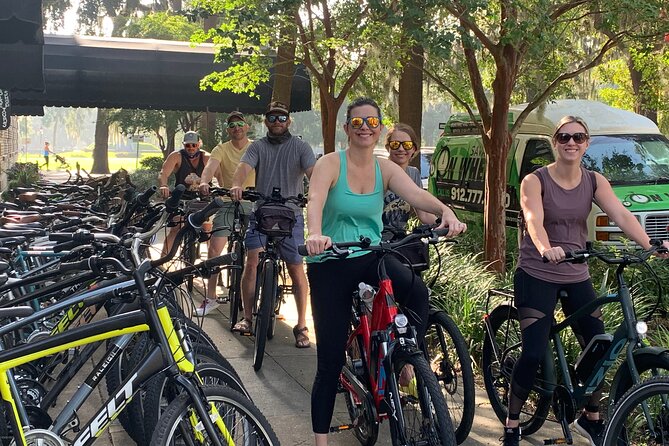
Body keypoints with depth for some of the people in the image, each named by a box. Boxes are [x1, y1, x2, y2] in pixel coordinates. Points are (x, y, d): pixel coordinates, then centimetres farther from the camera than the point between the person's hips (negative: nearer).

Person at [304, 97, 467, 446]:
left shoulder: (385, 169, 2)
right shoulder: (330, 164, -8)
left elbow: (416, 194, -16)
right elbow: (315, 201, -28)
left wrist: (446, 212, -36)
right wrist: (315, 234, -49)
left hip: (371, 257, 3)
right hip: (330, 264, -3)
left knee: (417, 292, -30)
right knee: (330, 361, 0)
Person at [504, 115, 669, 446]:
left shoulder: (594, 182, 1)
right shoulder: (535, 181, -10)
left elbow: (621, 215, -14)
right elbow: (534, 221, -27)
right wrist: (546, 249, -48)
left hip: (576, 276, 4)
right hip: (536, 275, -4)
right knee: (534, 353, -12)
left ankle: (591, 419, 27)